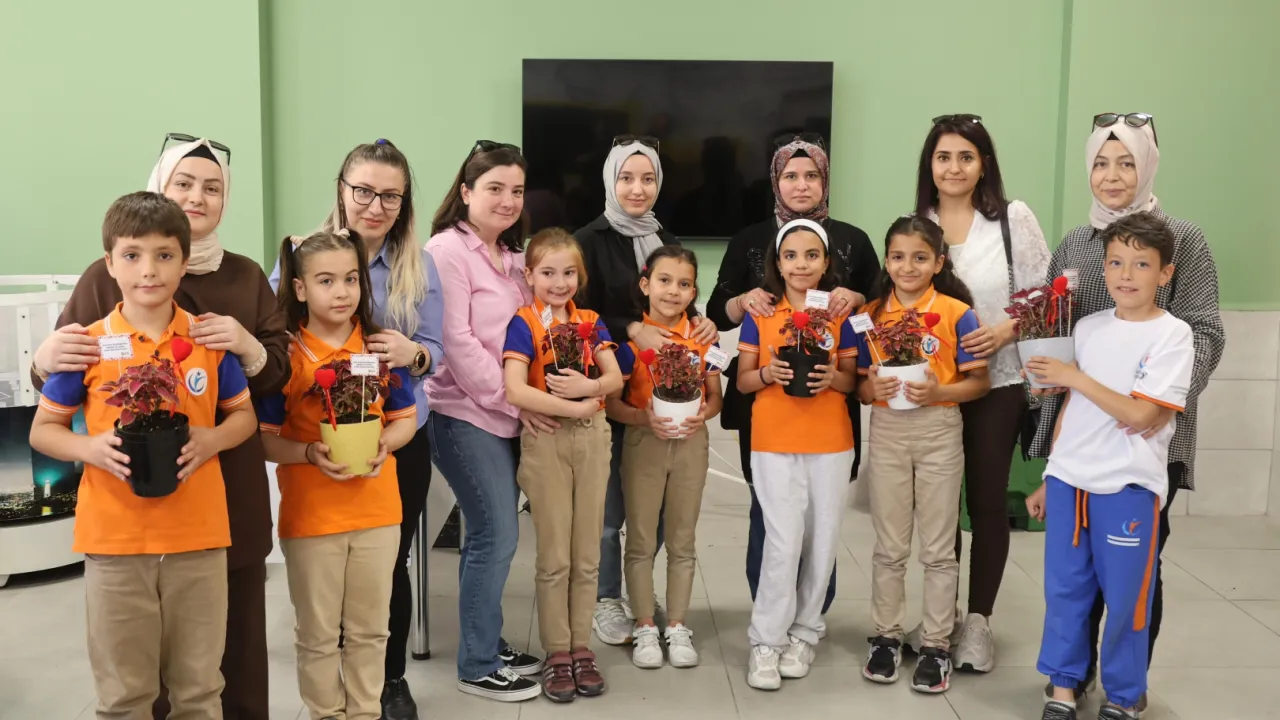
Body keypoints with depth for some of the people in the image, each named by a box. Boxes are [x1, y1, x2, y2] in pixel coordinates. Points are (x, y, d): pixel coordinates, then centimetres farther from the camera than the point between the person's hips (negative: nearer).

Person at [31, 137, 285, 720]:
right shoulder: (106, 275, -1)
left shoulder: (246, 277, 7)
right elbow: (57, 369, 3)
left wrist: (250, 348, -17)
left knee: (237, 639, 11)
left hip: (229, 492, 2)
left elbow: (282, 372, 5)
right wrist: (45, 360, -20)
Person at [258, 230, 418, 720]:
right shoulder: (285, 354, -9)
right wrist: (310, 453, -23)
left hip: (377, 510, 3)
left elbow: (405, 418, 7)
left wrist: (385, 443, -13)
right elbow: (263, 437, -7)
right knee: (318, 633, 12)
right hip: (310, 514, -3)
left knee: (370, 628, 16)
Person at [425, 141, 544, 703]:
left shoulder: (512, 255, 16)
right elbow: (455, 341, -16)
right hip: (466, 415, -8)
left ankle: (487, 645, 25)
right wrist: (513, 402, -15)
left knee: (488, 535, 13)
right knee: (496, 536, -6)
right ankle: (477, 666, 8)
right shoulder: (446, 250, -10)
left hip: (506, 416, 8)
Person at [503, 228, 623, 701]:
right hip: (545, 441, -4)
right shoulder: (523, 325, -7)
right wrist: (573, 407, -19)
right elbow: (516, 391, -19)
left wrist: (588, 386, -18)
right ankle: (556, 653, 15)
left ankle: (582, 647, 21)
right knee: (555, 555, 3)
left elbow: (615, 378, 2)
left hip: (592, 438, 4)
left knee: (587, 553, 10)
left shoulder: (590, 322, 8)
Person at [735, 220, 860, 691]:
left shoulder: (838, 316, 4)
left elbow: (852, 380, 8)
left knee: (822, 541, 6)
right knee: (784, 542, -7)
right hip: (774, 443, -2)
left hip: (831, 443, 2)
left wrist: (833, 378, -13)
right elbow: (742, 381, 4)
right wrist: (768, 373, -16)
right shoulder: (760, 314, 1)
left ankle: (804, 633, 23)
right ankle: (766, 641, 6)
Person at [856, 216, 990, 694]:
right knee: (889, 546, 12)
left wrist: (938, 392, -22)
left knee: (937, 548, 8)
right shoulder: (871, 314, 2)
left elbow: (979, 382, -5)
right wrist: (873, 388, -16)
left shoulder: (957, 313, -7)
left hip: (939, 432, -2)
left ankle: (936, 645, 19)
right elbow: (859, 385, 6)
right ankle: (886, 636, 25)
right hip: (886, 433, 2)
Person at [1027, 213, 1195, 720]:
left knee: (1124, 597, 5)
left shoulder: (1172, 335, -7)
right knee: (1064, 589, 10)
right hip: (1068, 480, 4)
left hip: (1128, 487, -4)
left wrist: (1074, 377, -13)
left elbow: (1138, 415, -16)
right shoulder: (1088, 328, 8)